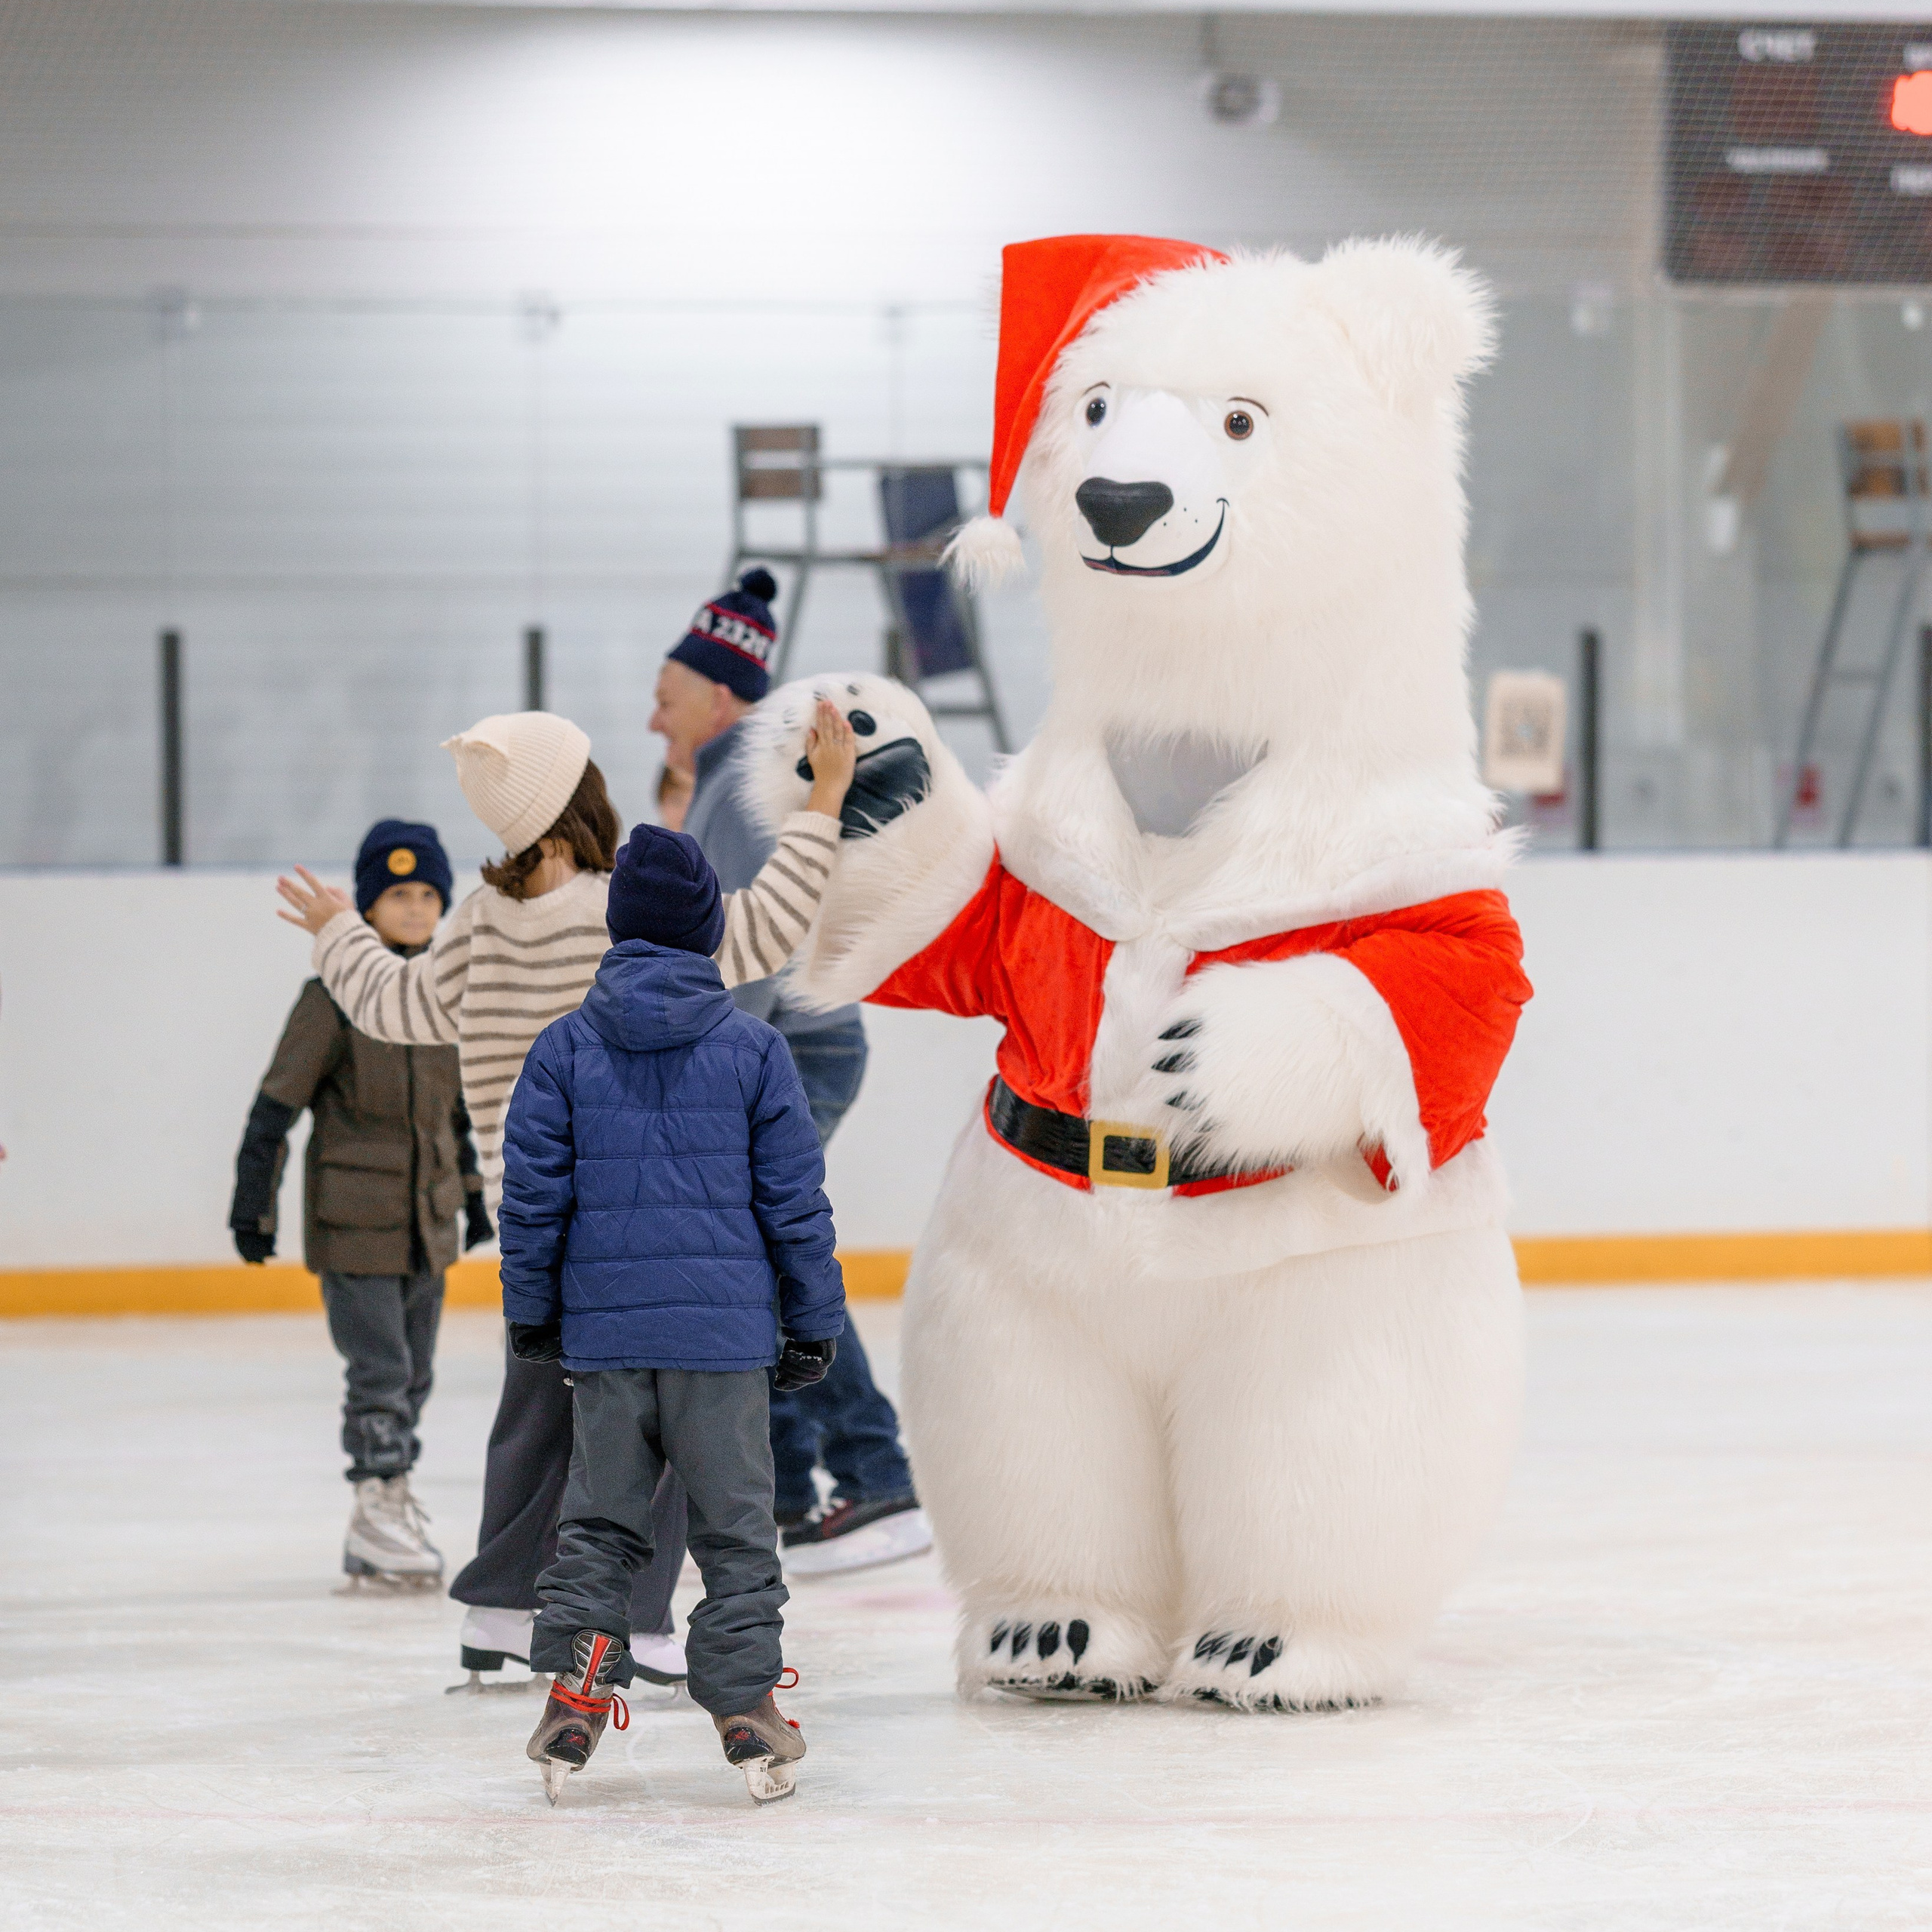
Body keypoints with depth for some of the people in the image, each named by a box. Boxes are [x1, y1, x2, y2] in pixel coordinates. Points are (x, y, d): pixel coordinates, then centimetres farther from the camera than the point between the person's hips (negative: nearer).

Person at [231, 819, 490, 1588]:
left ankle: (391, 1512, 21)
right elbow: (279, 1100, -9)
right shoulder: (338, 992, -11)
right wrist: (253, 1201, -11)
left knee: (414, 1371, 11)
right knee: (379, 1365, -9)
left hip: (426, 1218, 6)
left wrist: (476, 1195, 22)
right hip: (354, 1216, -6)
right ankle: (378, 1512, 0)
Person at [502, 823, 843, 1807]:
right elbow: (795, 1200, 0)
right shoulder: (753, 1051, -2)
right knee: (735, 1522, 7)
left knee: (599, 1516, 13)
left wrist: (530, 1310, 15)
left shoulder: (565, 1047, 0)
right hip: (723, 1328, -1)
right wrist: (814, 1321, 10)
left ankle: (575, 1694, 7)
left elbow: (533, 1193, 3)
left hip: (605, 1327, 2)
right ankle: (745, 1706, 6)